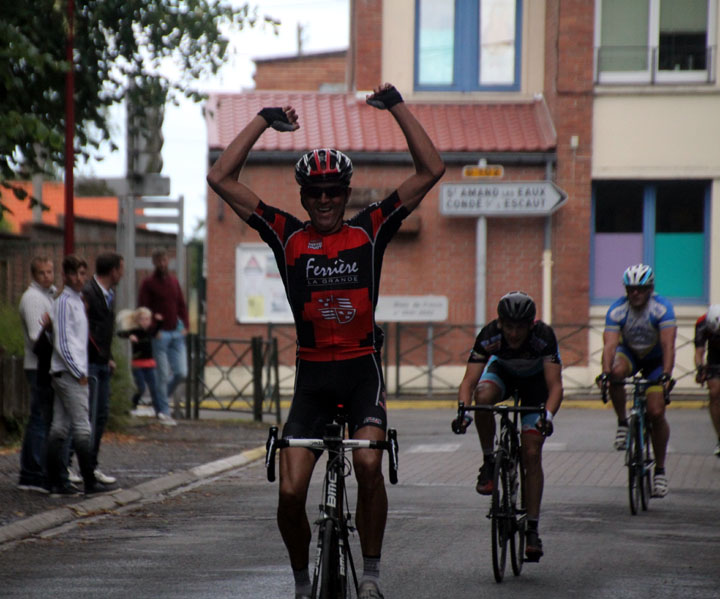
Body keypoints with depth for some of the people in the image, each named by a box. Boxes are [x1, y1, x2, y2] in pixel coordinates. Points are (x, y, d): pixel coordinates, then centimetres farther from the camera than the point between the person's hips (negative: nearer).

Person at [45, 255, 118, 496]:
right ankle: (90, 483, -8)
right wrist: (79, 372, -13)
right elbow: (62, 342, -16)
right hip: (68, 374, -9)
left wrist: (81, 370, 15)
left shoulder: (78, 301, 17)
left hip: (73, 373, 9)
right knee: (82, 428, -9)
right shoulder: (64, 302, -12)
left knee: (60, 429, 7)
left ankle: (56, 482, 8)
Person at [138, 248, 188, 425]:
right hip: (160, 335, -5)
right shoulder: (148, 283, -3)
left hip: (177, 332, 5)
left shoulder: (173, 281, 14)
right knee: (164, 375, -3)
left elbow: (181, 305, 18)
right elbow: (143, 309, -8)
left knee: (181, 373, 1)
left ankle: (163, 396, 24)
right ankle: (163, 410, 6)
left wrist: (185, 326, 5)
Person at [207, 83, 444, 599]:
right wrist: (264, 121, 3)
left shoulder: (370, 231, 3)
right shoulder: (288, 237, 3)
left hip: (362, 368, -1)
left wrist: (398, 108, -2)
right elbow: (222, 179, 0)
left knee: (368, 463, -26)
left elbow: (431, 171, -1)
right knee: (290, 493, -8)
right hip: (312, 375, 1)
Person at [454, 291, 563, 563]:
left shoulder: (544, 336, -35)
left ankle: (532, 528, -6)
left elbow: (555, 385, -38)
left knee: (532, 454, -13)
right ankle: (489, 463, -14)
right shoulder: (489, 336, -32)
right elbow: (469, 382, -35)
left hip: (535, 380, -1)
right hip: (503, 371, 1)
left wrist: (548, 414, -56)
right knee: (483, 397, -36)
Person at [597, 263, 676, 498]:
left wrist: (666, 375, -49)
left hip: (655, 359, -1)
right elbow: (610, 344, -31)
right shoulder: (617, 310, -22)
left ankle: (660, 469, 3)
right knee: (617, 372, -36)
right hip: (629, 353, 1)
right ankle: (622, 422, -13)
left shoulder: (662, 308, -26)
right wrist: (605, 373, -48)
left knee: (656, 413, -13)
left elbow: (668, 345, -34)